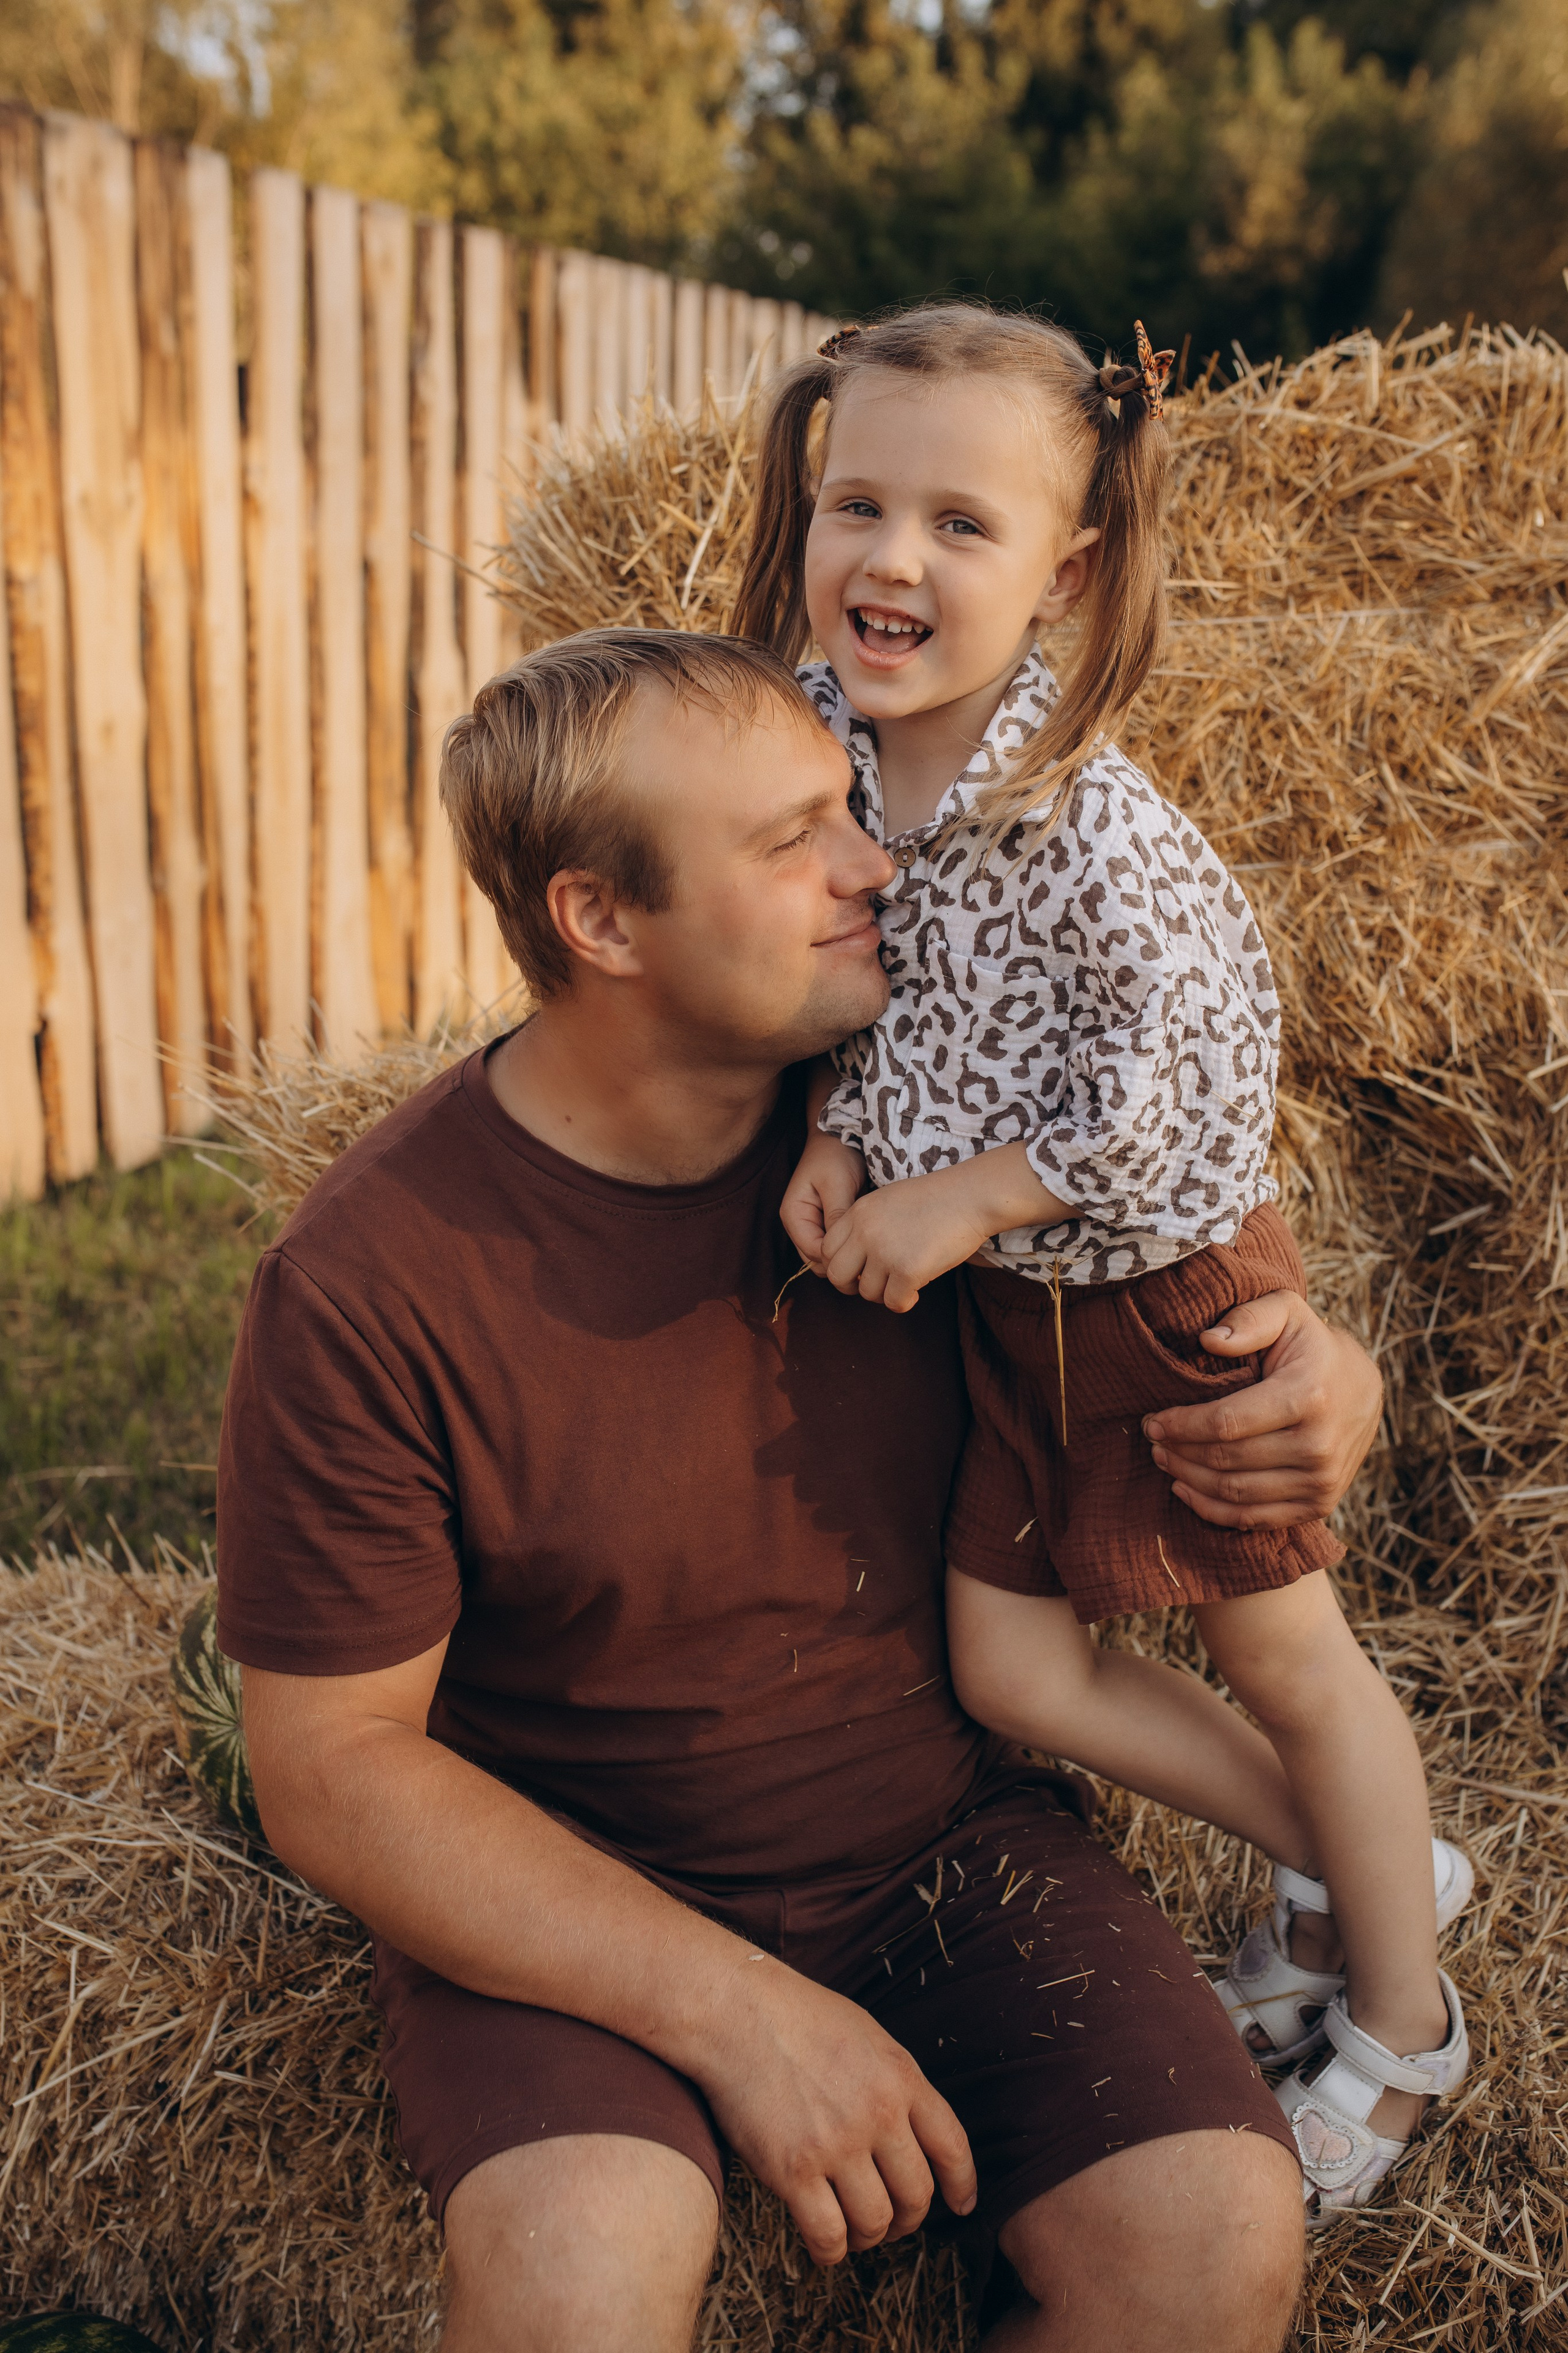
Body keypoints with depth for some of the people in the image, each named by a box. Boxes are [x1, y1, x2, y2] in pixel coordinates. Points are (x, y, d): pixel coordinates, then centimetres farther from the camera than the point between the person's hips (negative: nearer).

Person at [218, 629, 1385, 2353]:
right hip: (568, 1904, -3)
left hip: (945, 1836, 4)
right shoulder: (363, 1288, -19)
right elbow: (330, 1766, -14)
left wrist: (1319, 1373, -14)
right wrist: (735, 2008, -21)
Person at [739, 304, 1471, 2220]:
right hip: (1003, 1302, 7)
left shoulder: (1086, 825, -27)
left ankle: (1402, 2021, 38)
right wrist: (832, 1139, -8)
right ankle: (1338, 1867, 36)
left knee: (1280, 1654, 11)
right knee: (1009, 1666, 12)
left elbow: (1194, 1079, -26)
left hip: (1163, 1285, -7)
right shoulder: (824, 739, -6)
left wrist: (965, 1197, -20)